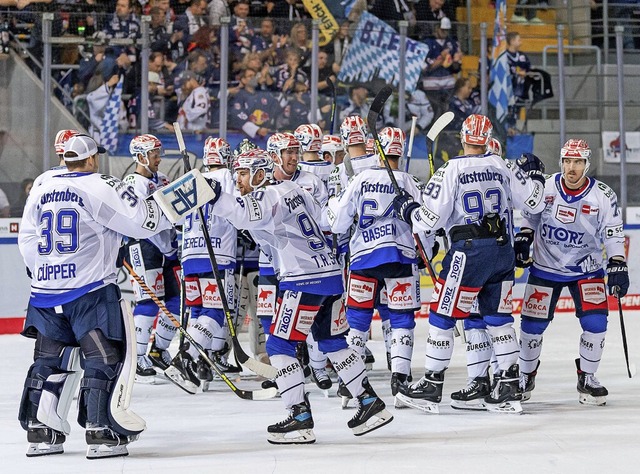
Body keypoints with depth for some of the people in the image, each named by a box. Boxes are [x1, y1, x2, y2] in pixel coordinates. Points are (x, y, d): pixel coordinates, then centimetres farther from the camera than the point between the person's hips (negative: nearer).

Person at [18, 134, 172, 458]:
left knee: (49, 359, 15)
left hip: (46, 291, 6)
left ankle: (40, 432, 15)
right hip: (91, 290, -6)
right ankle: (101, 433, -5)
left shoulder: (41, 191, 10)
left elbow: (27, 241, 15)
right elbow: (143, 221, -12)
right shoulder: (101, 187, -8)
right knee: (104, 358, 0)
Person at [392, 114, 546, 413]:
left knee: (442, 315, 3)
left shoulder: (450, 171, -6)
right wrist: (535, 175, 28)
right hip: (503, 250, 5)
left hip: (469, 251, -5)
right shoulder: (504, 168, 5)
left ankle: (432, 386, 5)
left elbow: (431, 218, -8)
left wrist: (406, 209, 12)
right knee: (498, 317, 13)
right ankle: (509, 388, 12)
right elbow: (534, 203, 9)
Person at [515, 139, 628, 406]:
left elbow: (613, 234, -7)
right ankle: (525, 376, 22)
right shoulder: (545, 187, -9)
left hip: (586, 269, -1)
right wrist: (523, 239, -5)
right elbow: (530, 216, 7)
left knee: (595, 322, -13)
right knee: (532, 324, 0)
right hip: (545, 267, 1)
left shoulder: (603, 196, -12)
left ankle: (586, 379, 6)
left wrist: (617, 266, -14)